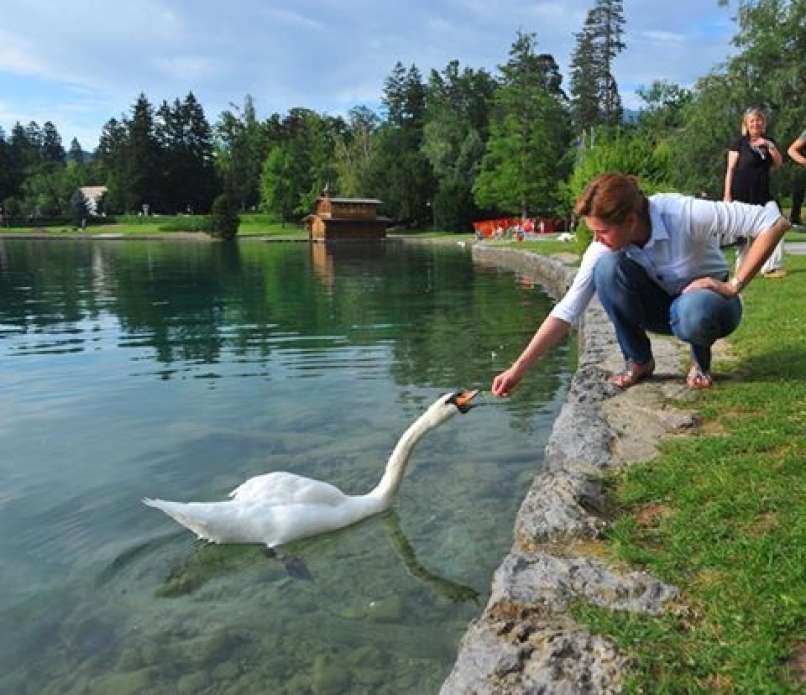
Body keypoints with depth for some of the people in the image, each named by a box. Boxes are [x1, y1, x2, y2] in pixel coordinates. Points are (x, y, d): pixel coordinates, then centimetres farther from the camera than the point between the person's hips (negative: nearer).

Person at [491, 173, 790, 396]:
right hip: (662, 305, 3)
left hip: (705, 300, -3)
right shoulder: (604, 247, -19)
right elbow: (566, 311, -19)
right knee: (608, 267, -27)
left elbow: (775, 222, -28)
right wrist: (518, 369, -24)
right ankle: (638, 361, -8)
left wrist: (733, 285, -26)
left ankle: (701, 359, -3)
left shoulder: (684, 214, -31)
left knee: (694, 312, -41)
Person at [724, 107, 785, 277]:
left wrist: (770, 146, -8)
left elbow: (778, 164, 8)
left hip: (763, 193, 5)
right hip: (742, 195, -5)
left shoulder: (768, 142, 12)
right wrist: (727, 195, -11)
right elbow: (730, 169, -5)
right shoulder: (740, 143, -3)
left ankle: (772, 267, 5)